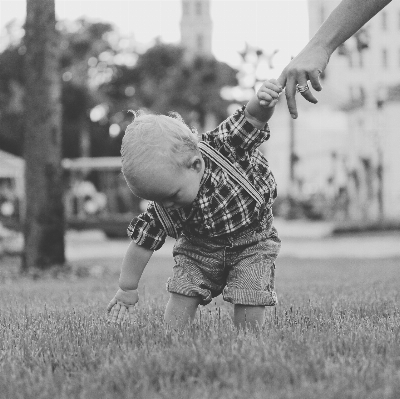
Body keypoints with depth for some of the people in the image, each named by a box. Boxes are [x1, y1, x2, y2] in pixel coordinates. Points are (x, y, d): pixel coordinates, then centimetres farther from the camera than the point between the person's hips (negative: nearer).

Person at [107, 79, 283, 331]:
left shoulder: (226, 147, -32)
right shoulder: (161, 208, -21)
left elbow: (254, 117, -33)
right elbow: (142, 243, -10)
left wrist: (263, 101, -57)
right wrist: (127, 290, -6)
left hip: (251, 242, -3)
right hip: (199, 246, 3)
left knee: (250, 317, -13)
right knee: (179, 304, -10)